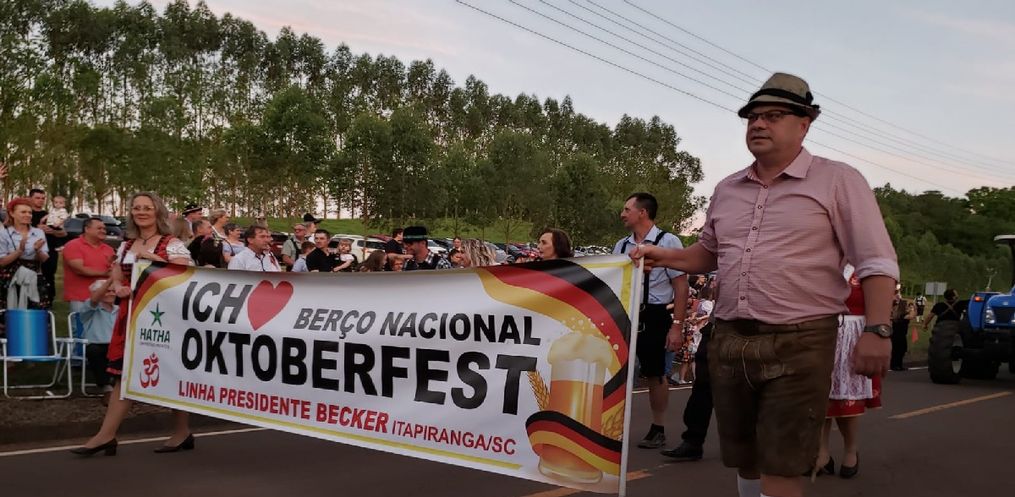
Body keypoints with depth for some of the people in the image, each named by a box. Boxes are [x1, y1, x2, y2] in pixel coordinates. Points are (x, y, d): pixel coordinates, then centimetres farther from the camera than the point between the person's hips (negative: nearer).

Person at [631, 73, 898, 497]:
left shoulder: (838, 181, -3)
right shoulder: (726, 190, 14)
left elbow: (876, 263, -6)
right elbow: (709, 253, 27)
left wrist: (877, 330, -17)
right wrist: (666, 257, 9)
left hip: (799, 344, -6)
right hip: (729, 341, 6)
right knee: (744, 460, 16)